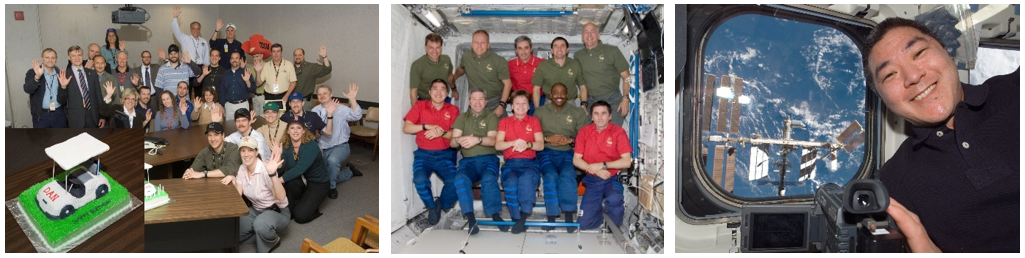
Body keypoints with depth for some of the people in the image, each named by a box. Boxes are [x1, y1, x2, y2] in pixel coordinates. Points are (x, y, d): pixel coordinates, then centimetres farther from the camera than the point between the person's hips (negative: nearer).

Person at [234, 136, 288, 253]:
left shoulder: (265, 169, -25)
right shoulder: (242, 169, -3)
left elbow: (281, 197, -34)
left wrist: (272, 174, -47)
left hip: (277, 211, -7)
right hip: (256, 210, 7)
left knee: (260, 224, -37)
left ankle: (274, 241, -5)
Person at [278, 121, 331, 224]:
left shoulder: (311, 146, -22)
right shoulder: (286, 147, -5)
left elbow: (300, 169, -33)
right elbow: (280, 171, -15)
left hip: (317, 184, -5)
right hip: (301, 181, 5)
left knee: (300, 216, -20)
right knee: (289, 181, -31)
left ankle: (312, 205, 12)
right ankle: (291, 209, -4)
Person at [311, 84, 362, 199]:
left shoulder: (340, 109, -9)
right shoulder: (315, 111, 1)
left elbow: (357, 116, -29)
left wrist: (352, 99, -42)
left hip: (340, 146, -5)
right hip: (322, 148, 5)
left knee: (332, 160, -38)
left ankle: (331, 187, -11)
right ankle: (348, 171, 31)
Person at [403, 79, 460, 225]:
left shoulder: (453, 110, 5)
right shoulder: (420, 106, 5)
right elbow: (406, 128, -2)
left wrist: (441, 133, -20)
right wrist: (427, 126, -15)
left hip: (445, 155, 0)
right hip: (423, 154, 0)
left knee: (455, 182, -26)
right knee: (420, 180, -31)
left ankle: (441, 205, 7)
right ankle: (432, 207, 0)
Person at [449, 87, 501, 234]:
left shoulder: (491, 117, 15)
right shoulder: (462, 118, 20)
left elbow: (492, 140, -2)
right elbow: (452, 142, 9)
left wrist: (477, 139, -23)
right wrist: (460, 140, -17)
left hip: (488, 159, -1)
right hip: (468, 160, 1)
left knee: (489, 180, -35)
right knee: (460, 179, -33)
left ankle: (496, 215, -25)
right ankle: (471, 219, -34)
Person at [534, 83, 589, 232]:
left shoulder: (578, 112, 15)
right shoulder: (540, 112, 16)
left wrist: (570, 140, -12)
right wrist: (547, 139, -11)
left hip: (567, 152, 0)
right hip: (546, 152, 0)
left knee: (568, 175, -32)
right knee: (551, 176, -31)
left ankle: (569, 215, -27)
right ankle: (551, 216, -24)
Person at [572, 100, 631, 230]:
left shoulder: (618, 132, -4)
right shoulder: (584, 132, 3)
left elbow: (626, 162, -8)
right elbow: (576, 160, 1)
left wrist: (602, 165, -15)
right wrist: (596, 170, -13)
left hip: (612, 179, -2)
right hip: (592, 180, 2)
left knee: (614, 200, -36)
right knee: (584, 223, -8)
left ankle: (615, 229, -3)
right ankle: (603, 215, 27)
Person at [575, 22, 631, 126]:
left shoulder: (612, 51, -1)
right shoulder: (578, 56, 9)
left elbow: (626, 77, -1)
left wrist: (625, 99, -10)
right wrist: (583, 102, 10)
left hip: (612, 99, -3)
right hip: (590, 101, 3)